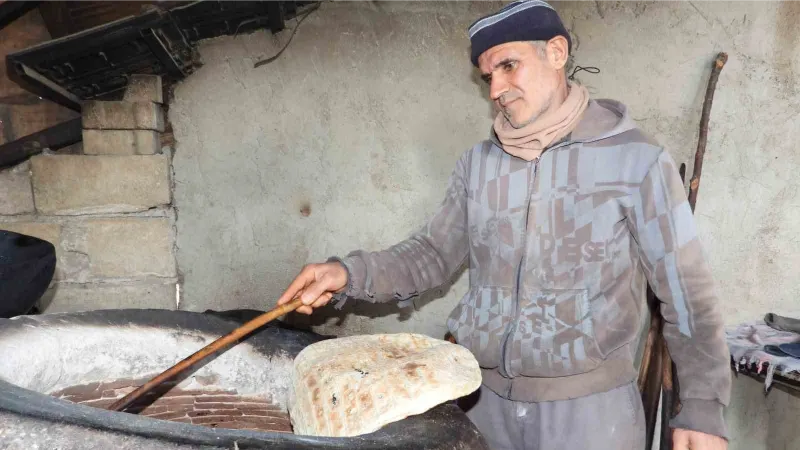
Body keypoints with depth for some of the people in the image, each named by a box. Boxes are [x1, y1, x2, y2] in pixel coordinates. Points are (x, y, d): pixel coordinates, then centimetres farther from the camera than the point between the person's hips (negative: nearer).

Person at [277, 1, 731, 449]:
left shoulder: (635, 159, -9)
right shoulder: (478, 164, 3)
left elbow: (688, 292, -6)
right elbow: (433, 252, 7)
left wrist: (703, 407, -11)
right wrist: (352, 273, -9)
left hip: (590, 405, -3)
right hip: (481, 395, 4)